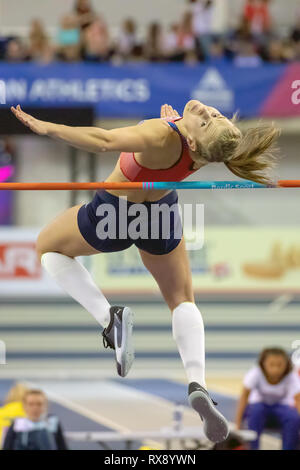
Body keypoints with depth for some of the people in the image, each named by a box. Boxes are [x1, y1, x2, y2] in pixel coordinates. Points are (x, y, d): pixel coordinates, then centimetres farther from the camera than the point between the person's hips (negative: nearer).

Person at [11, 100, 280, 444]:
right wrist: (176, 122, -1)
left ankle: (108, 316, 0)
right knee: (182, 300, 22)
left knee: (48, 247, 23)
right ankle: (197, 384, -4)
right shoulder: (214, 141, -26)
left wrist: (47, 128, -44)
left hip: (115, 213, -5)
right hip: (162, 211, 5)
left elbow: (103, 140, -52)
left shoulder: (160, 137, -44)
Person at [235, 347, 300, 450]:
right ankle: (252, 448, -27)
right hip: (260, 404, 0)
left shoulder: (291, 377, -23)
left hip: (281, 406, 0)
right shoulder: (256, 373, -26)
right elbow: (245, 396, -26)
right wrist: (238, 423, -30)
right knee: (256, 411, -36)